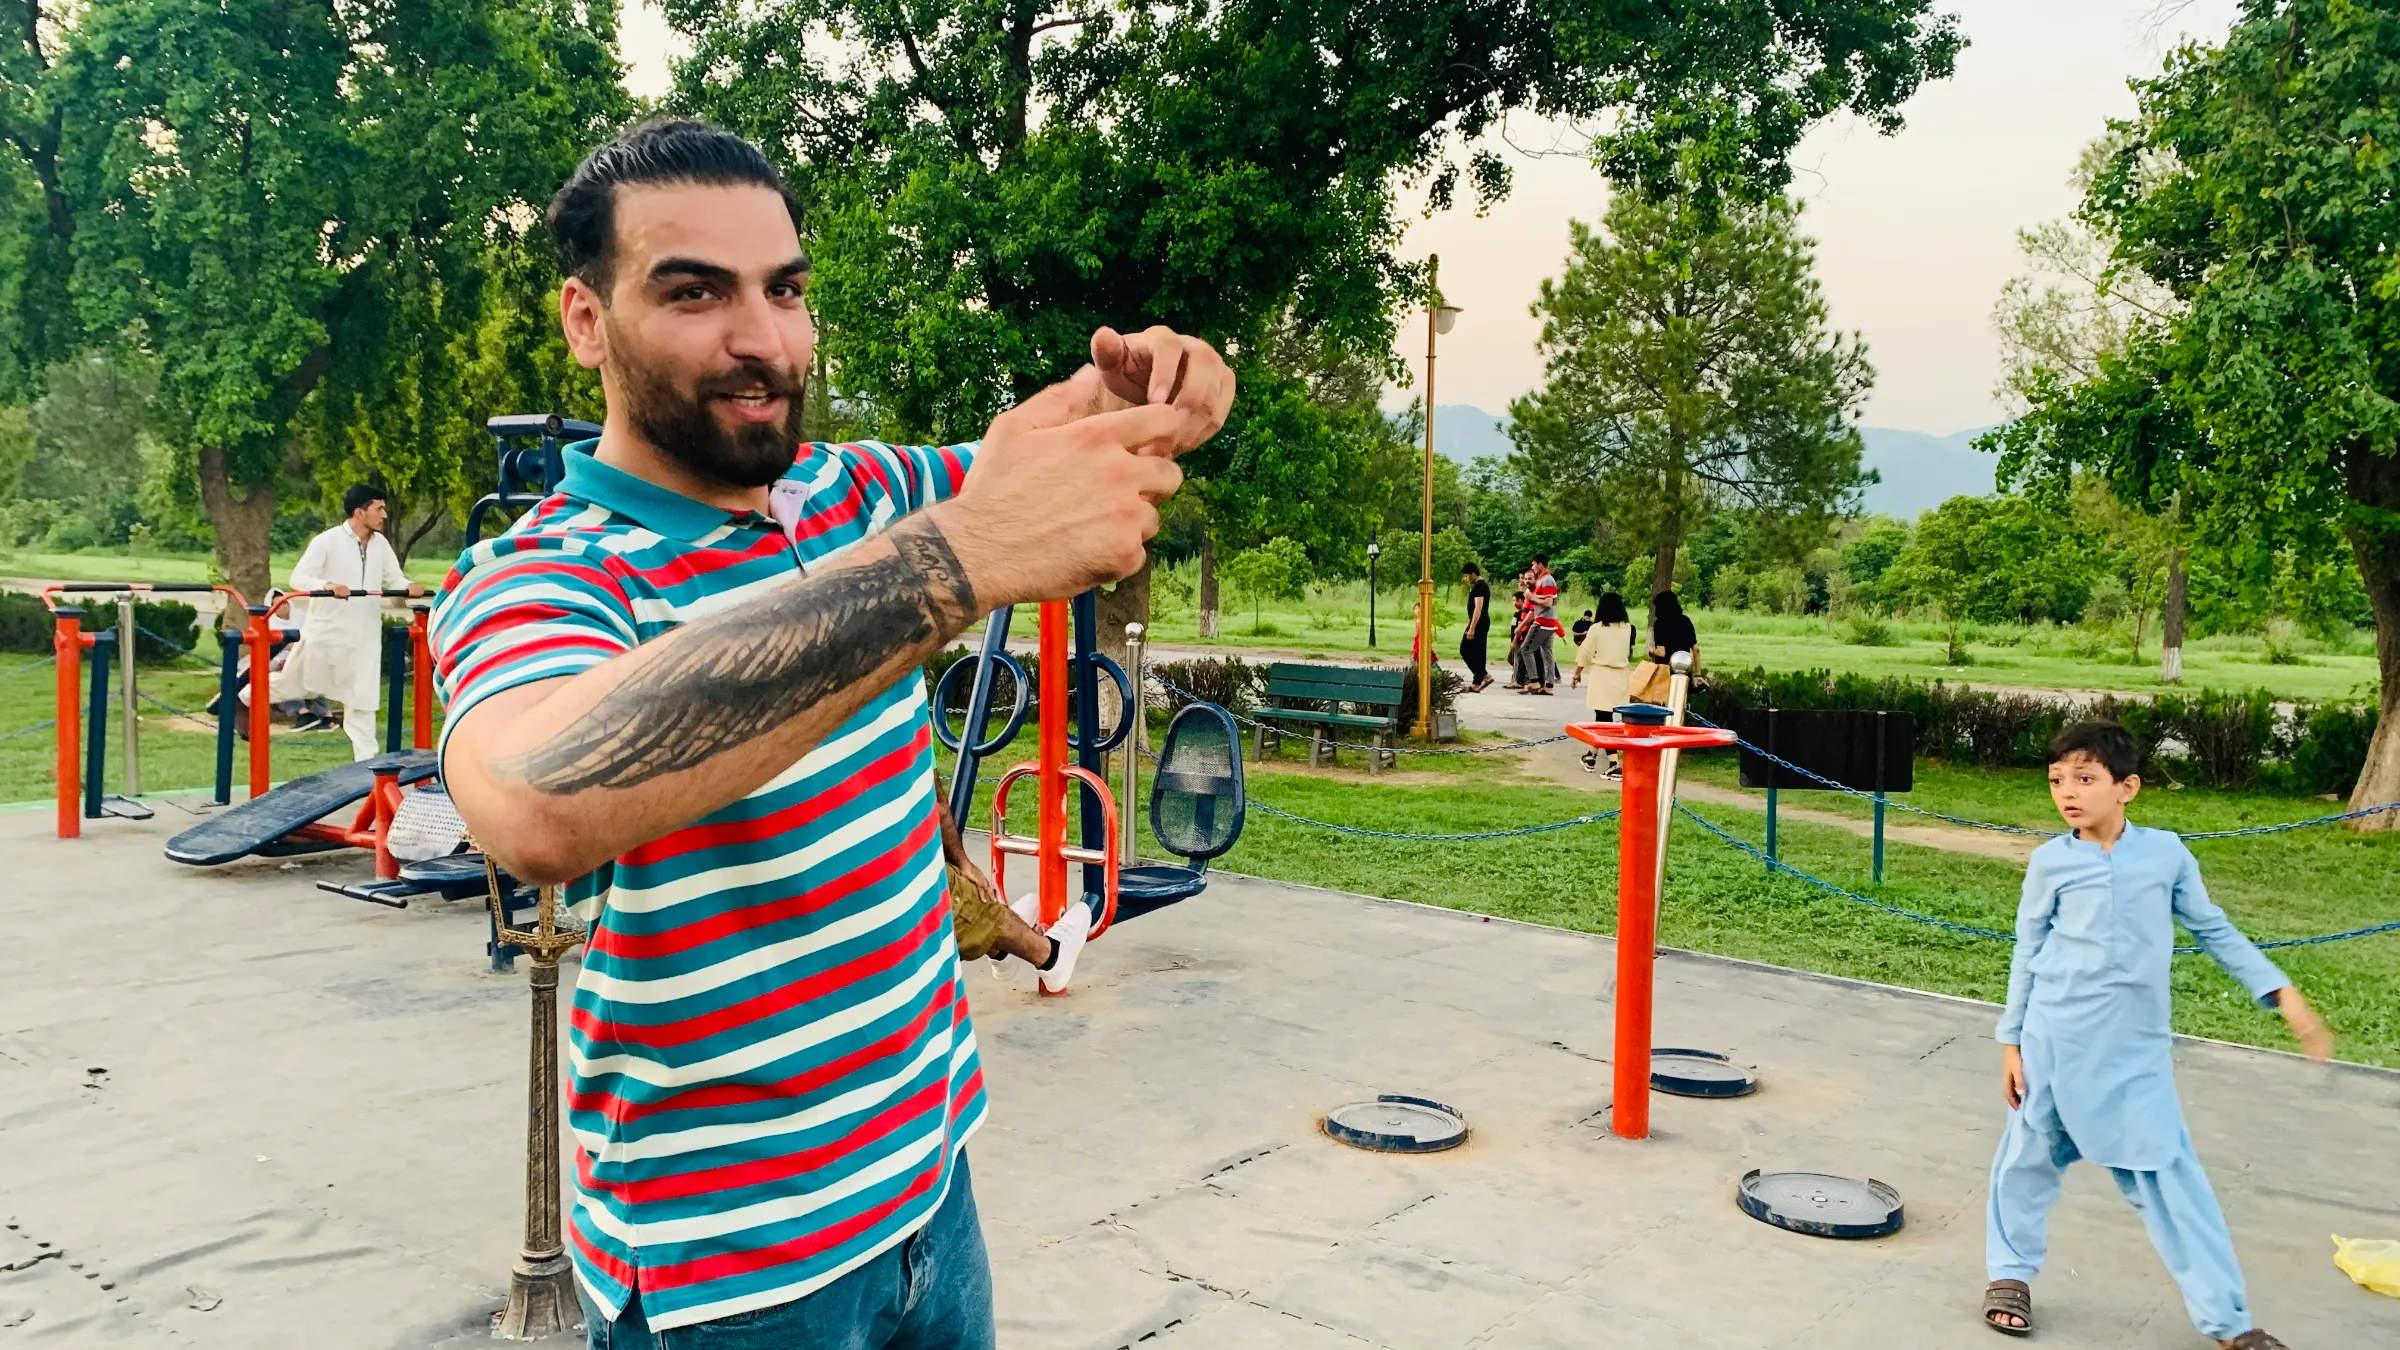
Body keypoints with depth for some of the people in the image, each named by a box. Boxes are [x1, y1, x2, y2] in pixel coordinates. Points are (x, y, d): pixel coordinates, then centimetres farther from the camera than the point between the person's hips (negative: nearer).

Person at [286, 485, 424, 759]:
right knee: (292, 686, 11)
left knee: (361, 703, 6)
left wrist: (409, 587, -14)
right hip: (325, 632, -4)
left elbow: (394, 578, 9)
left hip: (364, 637, 4)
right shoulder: (328, 541, -12)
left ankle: (367, 762, 9)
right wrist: (327, 585, -36)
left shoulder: (380, 543, 4)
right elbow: (298, 577, -16)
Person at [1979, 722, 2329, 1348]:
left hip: (2137, 1052, 0)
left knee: (2170, 1175, 1)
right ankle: (2010, 1272, 28)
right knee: (2030, 1155, 9)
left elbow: (2215, 930, 11)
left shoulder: (2167, 852, -1)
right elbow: (2028, 952, 4)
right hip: (2055, 1041, 0)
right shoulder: (2051, 861, -3)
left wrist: (2282, 993, 5)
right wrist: (2011, 1039, 4)